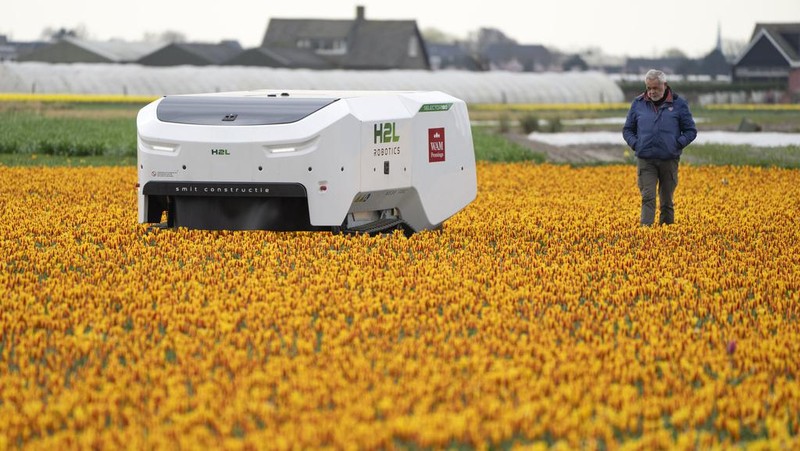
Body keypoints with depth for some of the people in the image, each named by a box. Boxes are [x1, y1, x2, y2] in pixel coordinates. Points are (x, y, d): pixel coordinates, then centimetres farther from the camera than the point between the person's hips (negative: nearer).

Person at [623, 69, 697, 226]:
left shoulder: (679, 104, 2)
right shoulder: (638, 104, 6)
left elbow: (691, 131, 6)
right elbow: (627, 130, 15)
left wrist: (677, 145, -9)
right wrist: (635, 144, -3)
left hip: (669, 160, 0)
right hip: (645, 160, 0)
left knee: (667, 201, 9)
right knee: (648, 198, -12)